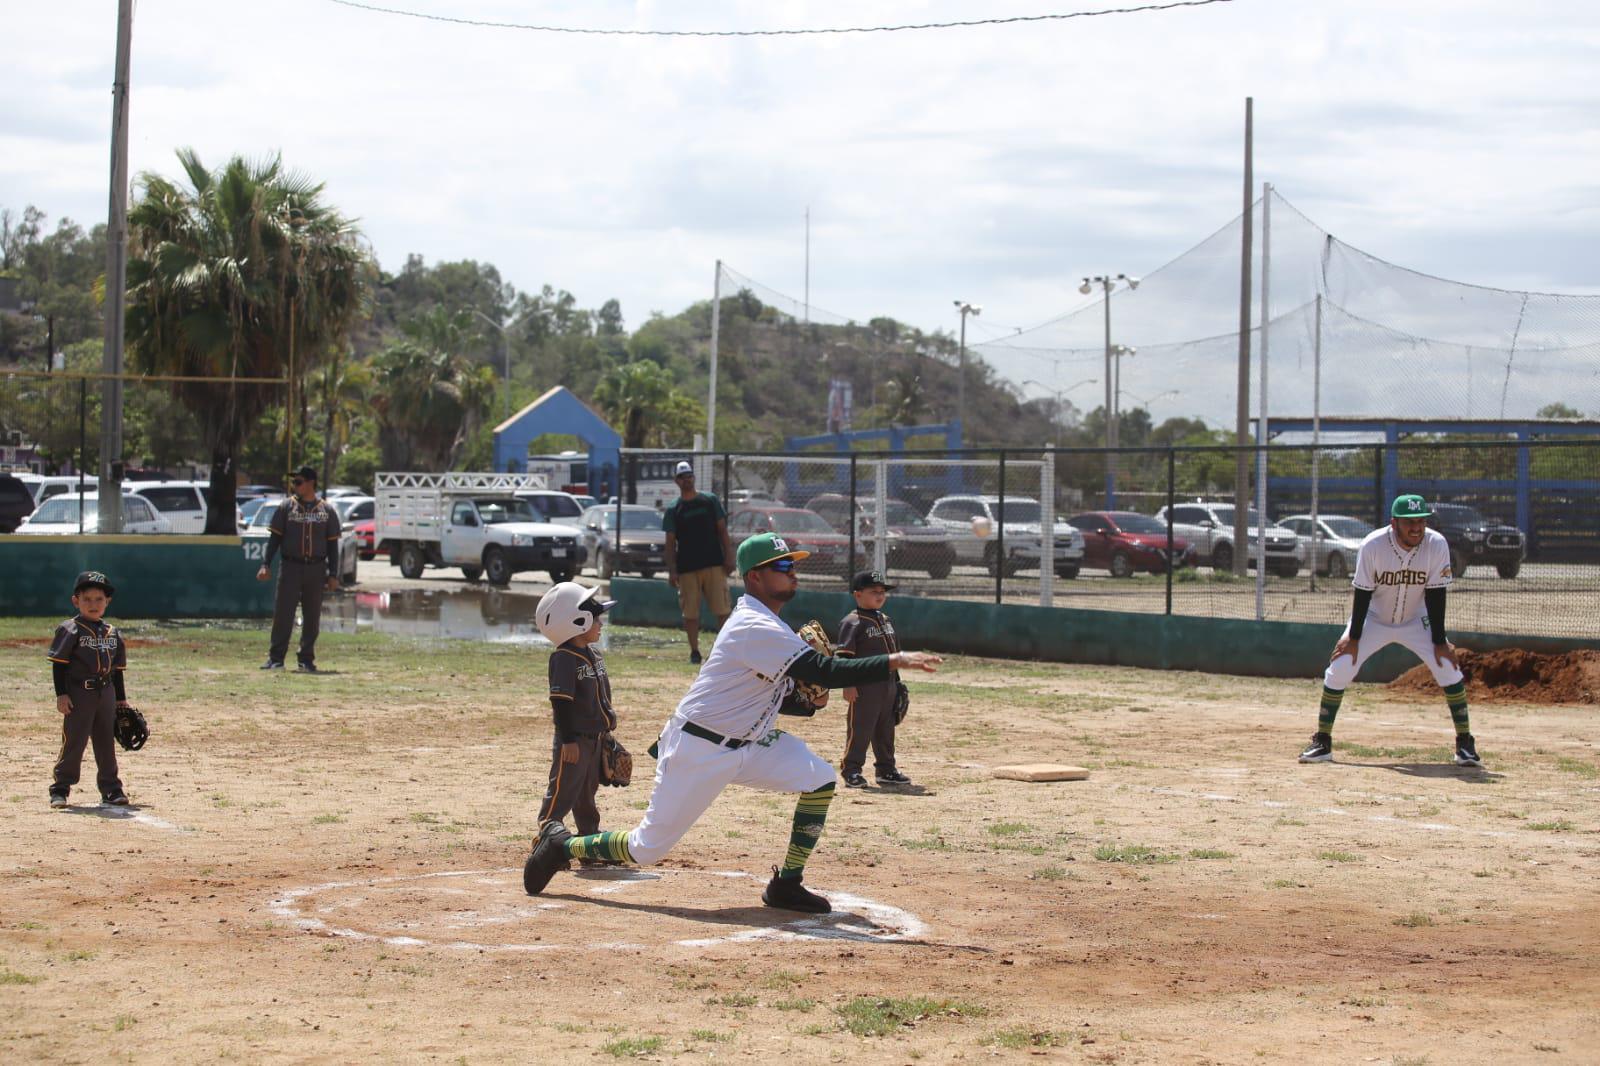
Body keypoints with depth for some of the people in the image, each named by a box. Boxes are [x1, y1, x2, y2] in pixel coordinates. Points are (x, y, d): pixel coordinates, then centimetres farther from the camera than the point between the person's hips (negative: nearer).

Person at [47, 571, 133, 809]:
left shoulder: (112, 633, 11)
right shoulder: (69, 630, -6)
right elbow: (59, 664, -8)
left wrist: (121, 698, 15)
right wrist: (61, 694, -15)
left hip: (106, 693, 5)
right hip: (78, 693, -5)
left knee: (106, 743, 10)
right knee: (73, 742, -5)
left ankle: (111, 788, 18)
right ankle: (60, 789, 2)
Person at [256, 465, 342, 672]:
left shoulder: (327, 511, 6)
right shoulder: (286, 506, 5)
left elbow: (332, 544, 8)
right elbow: (274, 537, 4)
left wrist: (333, 575, 2)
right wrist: (266, 565, -7)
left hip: (316, 569, 1)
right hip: (290, 567, -1)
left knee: (312, 617, 3)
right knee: (283, 613, -3)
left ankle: (306, 659, 11)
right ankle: (275, 658, 0)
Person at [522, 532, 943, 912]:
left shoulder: (765, 625, 8)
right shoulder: (755, 629, -24)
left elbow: (774, 694, 17)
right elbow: (824, 671, -33)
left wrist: (809, 701, -3)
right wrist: (894, 661, -35)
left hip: (750, 743, 9)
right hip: (698, 751, -9)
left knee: (819, 780, -7)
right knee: (648, 848, -2)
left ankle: (786, 885, 0)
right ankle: (562, 846, 21)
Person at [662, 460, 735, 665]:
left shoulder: (710, 501, 7)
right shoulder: (673, 510, 5)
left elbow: (722, 531, 7)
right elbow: (670, 542, 3)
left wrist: (728, 558, -1)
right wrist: (671, 571, -5)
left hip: (714, 564, 0)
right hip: (687, 568, 0)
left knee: (722, 609, -5)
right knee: (690, 612, 2)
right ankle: (694, 651, 11)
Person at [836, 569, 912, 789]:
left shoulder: (885, 620, 15)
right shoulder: (852, 622, -11)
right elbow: (843, 656, -16)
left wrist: (897, 682, 21)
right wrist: (848, 685, -21)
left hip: (887, 685, 8)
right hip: (863, 687, -8)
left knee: (886, 730, 15)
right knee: (859, 729, -6)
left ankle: (886, 769, 25)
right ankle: (851, 771, 0)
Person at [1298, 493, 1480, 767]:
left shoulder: (1437, 545, -22)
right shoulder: (1373, 545, -26)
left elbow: (1435, 595, -15)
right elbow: (1363, 593, -17)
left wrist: (1440, 641, -14)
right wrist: (1353, 637, -13)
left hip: (1416, 621, 1)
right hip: (1374, 619, -1)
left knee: (1449, 668, -14)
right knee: (1339, 669, -12)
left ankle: (1465, 744, -2)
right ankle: (1322, 743, 1)